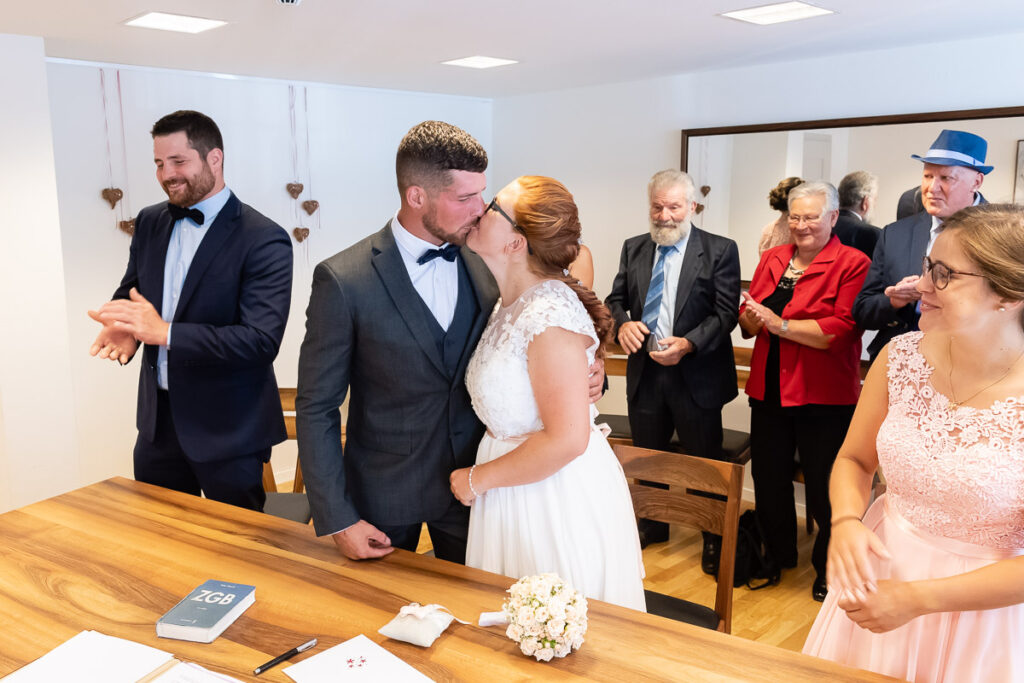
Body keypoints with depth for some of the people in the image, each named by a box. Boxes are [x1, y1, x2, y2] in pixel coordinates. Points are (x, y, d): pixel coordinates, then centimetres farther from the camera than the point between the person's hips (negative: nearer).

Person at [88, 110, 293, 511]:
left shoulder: (264, 240, -16)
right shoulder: (149, 222, 6)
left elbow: (262, 340, -24)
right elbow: (130, 290, 16)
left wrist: (165, 332, -28)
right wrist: (124, 326, -8)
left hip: (227, 432, -6)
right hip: (157, 421, 6)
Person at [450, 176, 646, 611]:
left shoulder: (550, 315, -24)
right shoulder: (509, 305, 6)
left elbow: (566, 439, -27)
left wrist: (478, 478, -16)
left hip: (559, 500, -9)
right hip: (515, 494, 9)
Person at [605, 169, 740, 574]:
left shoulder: (720, 250, -6)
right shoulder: (633, 248, 7)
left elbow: (725, 312, -11)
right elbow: (616, 298, 9)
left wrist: (688, 343, -25)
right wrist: (622, 323, -14)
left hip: (696, 374, -4)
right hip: (644, 372, 4)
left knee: (705, 462, 8)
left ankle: (714, 539, 27)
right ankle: (653, 524, 40)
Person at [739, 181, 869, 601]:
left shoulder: (853, 264, -8)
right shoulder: (771, 259, 10)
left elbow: (840, 330, -20)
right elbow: (747, 324, 11)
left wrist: (780, 324, -19)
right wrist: (752, 316, -11)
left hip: (824, 397, -5)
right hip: (769, 390, 6)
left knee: (824, 488, 8)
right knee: (768, 479, 17)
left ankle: (829, 570, 29)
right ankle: (778, 555, 38)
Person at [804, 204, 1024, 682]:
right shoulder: (902, 356, -9)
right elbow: (854, 458, 2)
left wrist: (918, 599, -21)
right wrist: (846, 522, -17)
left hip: (981, 608, -4)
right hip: (880, 567, 4)